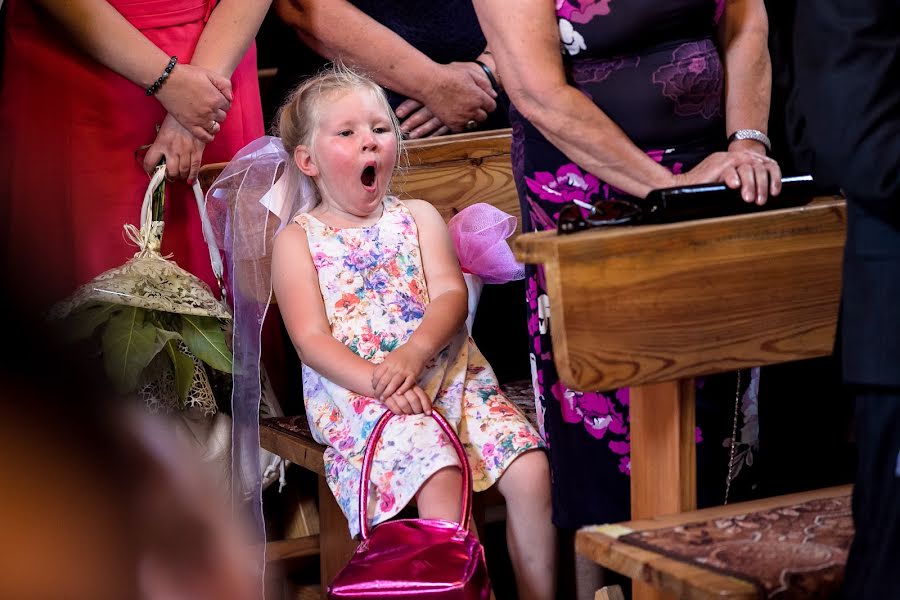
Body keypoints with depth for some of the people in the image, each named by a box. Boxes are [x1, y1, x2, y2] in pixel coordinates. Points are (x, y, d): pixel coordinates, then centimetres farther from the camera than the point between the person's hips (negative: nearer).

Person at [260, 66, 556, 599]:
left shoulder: (418, 218, 15)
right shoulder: (298, 240, 7)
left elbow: (451, 296, 0)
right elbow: (311, 339, -4)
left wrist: (414, 353, -21)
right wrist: (378, 382, -19)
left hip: (447, 372, 4)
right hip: (357, 393, -3)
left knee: (530, 471, -15)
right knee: (439, 477, -30)